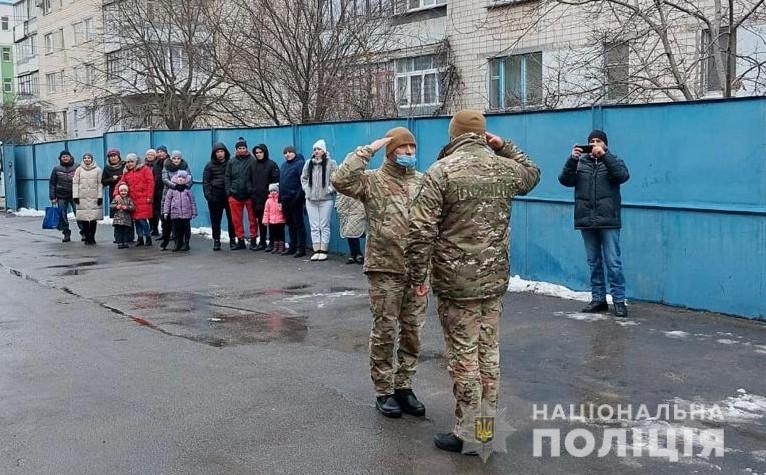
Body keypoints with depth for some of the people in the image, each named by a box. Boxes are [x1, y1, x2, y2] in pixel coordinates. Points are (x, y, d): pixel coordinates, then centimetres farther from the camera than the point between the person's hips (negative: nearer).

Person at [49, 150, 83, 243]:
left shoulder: (77, 167, 0)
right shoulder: (56, 169, 6)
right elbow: (52, 183, 8)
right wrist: (52, 197, 2)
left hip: (75, 195, -2)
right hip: (61, 196, 2)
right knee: (63, 216, 5)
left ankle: (83, 232, 2)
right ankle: (66, 234, 14)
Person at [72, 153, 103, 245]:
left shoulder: (97, 170, 5)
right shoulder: (79, 169, 8)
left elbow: (100, 184, 3)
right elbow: (75, 183, 6)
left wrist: (100, 196, -3)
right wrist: (75, 196, -1)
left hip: (94, 198, -1)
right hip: (82, 197, 1)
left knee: (94, 219, 0)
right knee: (84, 220, -2)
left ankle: (92, 237, 10)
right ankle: (87, 238, 5)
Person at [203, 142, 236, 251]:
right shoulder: (210, 165, 7)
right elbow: (205, 181, 5)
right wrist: (207, 194, -6)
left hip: (229, 196, -1)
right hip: (215, 196, 1)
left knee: (231, 219, 1)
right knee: (215, 220, 5)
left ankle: (233, 240, 11)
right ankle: (216, 241, 13)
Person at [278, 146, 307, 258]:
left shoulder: (300, 163, -6)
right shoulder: (284, 165, 17)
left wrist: (300, 197, -19)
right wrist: (280, 199, 15)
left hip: (296, 200, -8)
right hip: (286, 200, 8)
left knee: (299, 224, -3)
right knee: (290, 224, 13)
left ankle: (301, 249, 0)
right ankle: (292, 247, 20)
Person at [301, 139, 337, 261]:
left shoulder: (331, 163, -7)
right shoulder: (309, 163, 7)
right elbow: (303, 178, 18)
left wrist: (330, 189, -10)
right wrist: (306, 188, 7)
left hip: (325, 200, -4)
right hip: (311, 200, 4)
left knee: (324, 226, 1)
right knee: (314, 226, 5)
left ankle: (323, 251, 6)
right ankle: (316, 251, 9)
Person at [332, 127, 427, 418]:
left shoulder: (423, 182, 9)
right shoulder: (372, 181, -4)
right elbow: (340, 181, -22)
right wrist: (367, 151, -17)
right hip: (384, 269, -4)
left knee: (412, 331, 10)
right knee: (385, 332, 4)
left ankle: (404, 387, 24)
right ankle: (383, 391, 16)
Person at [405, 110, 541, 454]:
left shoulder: (441, 171, -11)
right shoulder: (505, 167, 4)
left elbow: (421, 230, -16)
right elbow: (532, 173, 30)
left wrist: (418, 275, -6)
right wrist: (505, 147, 21)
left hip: (456, 282, -5)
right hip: (495, 279, 5)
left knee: (464, 356, 2)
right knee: (489, 352, 16)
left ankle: (468, 434, 11)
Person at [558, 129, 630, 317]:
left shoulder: (612, 161, 7)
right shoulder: (580, 162, 10)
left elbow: (623, 175, -14)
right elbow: (565, 180, -3)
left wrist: (604, 155, -21)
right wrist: (572, 159, -17)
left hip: (608, 222, -3)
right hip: (586, 222, 3)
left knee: (613, 263, -4)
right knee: (594, 263, 10)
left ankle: (619, 300, 2)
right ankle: (598, 299, 18)